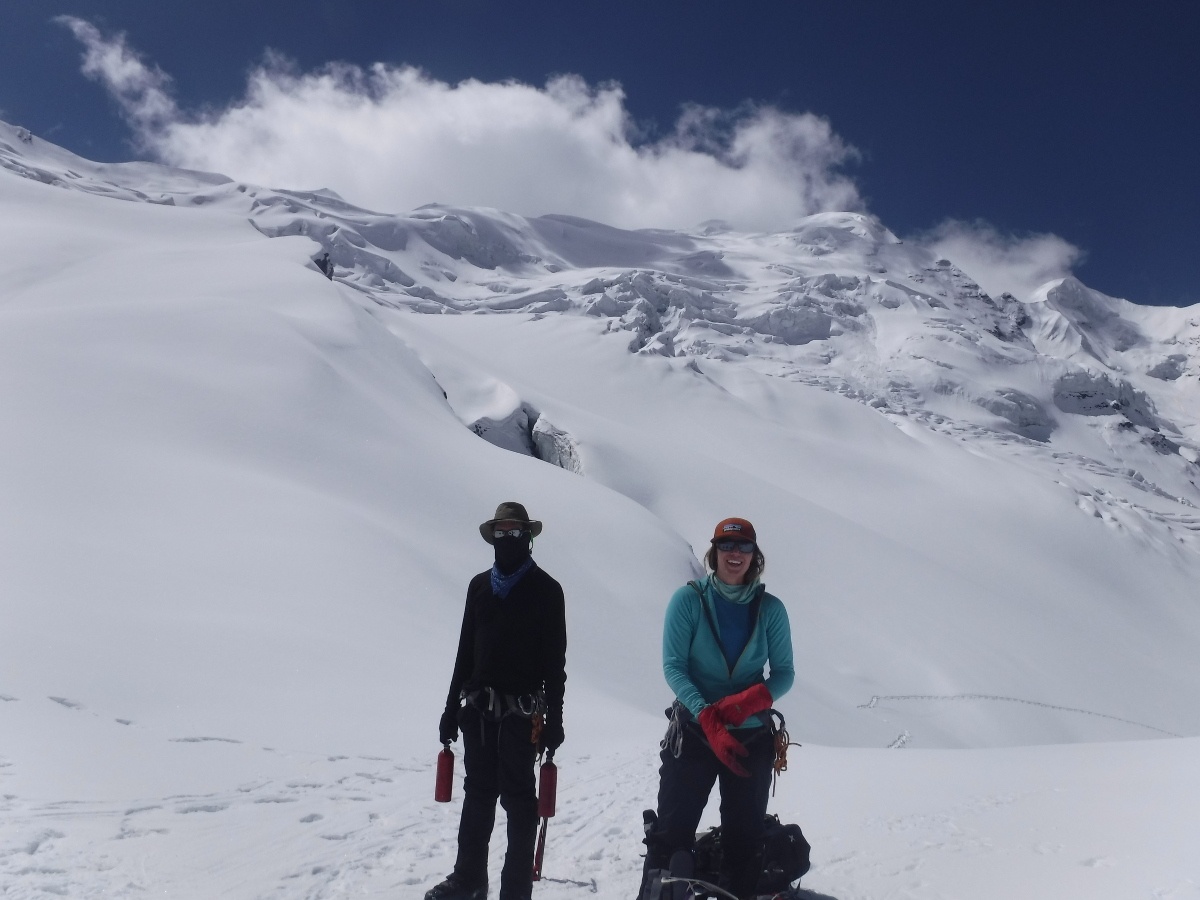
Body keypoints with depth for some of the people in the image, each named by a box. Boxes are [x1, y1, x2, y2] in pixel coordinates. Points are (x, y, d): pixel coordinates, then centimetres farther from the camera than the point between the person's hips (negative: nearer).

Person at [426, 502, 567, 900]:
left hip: (521, 710, -4)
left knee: (517, 797, 1)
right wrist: (453, 707, 12)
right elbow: (466, 650, 14)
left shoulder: (546, 590, -2)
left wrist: (554, 718, -8)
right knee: (477, 793, 11)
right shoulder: (480, 585, 11)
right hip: (478, 707, 4)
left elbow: (555, 660, -4)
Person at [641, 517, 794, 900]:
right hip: (693, 730, -2)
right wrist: (708, 717, -24)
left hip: (752, 736, 2)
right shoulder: (688, 599, -7)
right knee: (671, 832, -1)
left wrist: (750, 700, -21)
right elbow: (672, 666, -11)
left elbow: (784, 672, -1)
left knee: (745, 839, 11)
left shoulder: (770, 608, -2)